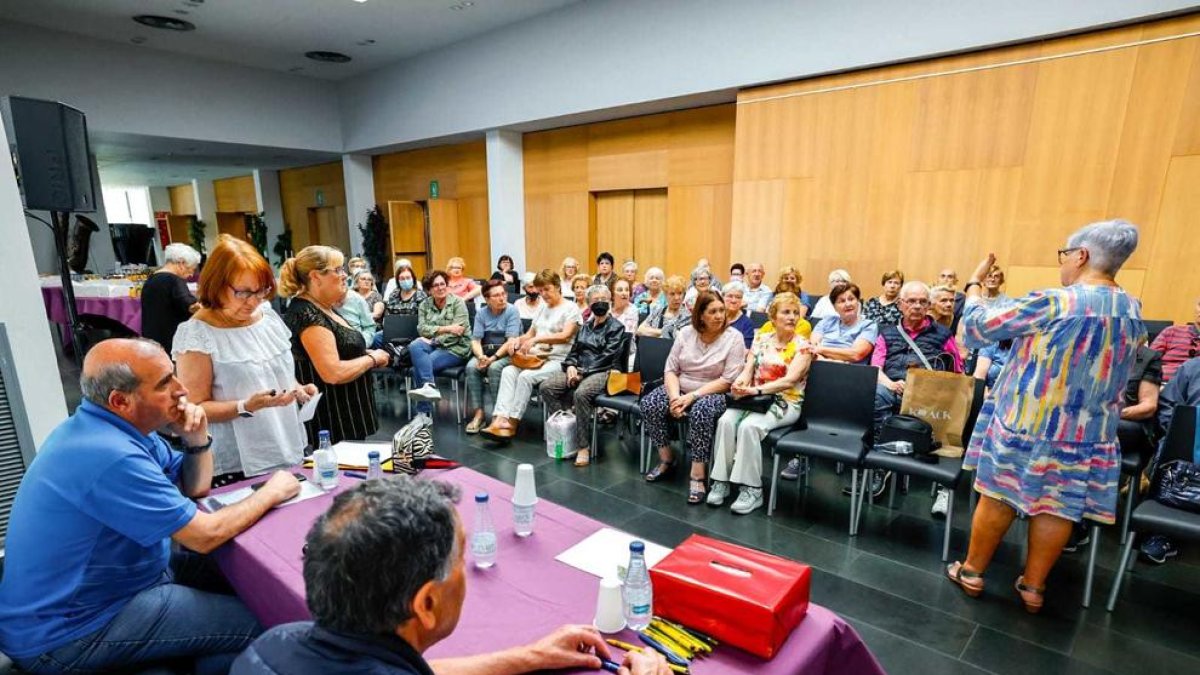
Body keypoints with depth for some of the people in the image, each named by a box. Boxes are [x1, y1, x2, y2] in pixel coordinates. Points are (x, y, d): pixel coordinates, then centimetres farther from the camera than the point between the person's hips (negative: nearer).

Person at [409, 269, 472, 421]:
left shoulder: (458, 302, -3)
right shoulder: (424, 305, 10)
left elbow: (458, 331, -14)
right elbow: (422, 328, -4)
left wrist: (432, 339, -15)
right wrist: (446, 328, -16)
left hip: (455, 347, -4)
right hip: (434, 345, 4)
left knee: (418, 366, -25)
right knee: (414, 346, -30)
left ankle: (424, 414, -22)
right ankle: (429, 387, -37)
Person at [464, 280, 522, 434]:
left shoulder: (512, 311, -8)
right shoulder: (481, 313, 5)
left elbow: (511, 341, -15)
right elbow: (475, 341, 1)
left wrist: (493, 358, -23)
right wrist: (481, 356, -20)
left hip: (506, 354, -4)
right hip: (486, 352, 4)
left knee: (494, 368, -33)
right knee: (471, 367, -25)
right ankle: (478, 413, -21)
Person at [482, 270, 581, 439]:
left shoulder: (571, 308, -2)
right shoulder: (543, 309, 21)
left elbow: (565, 336, -15)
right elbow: (530, 334, 24)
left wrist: (536, 339, -23)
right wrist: (517, 341, 2)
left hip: (558, 360, -7)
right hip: (535, 357, 7)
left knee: (526, 376, -30)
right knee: (508, 371, -20)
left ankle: (511, 423, -20)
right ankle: (500, 419, -31)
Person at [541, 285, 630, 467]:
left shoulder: (616, 327, 0)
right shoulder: (585, 326, 21)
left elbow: (607, 357, -11)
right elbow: (574, 350, 18)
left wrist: (583, 372, -17)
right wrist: (571, 366, -5)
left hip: (603, 372, -6)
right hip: (579, 369, 7)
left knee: (581, 393, -37)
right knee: (546, 387, -17)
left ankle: (584, 446, -27)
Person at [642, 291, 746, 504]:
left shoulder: (734, 338, -9)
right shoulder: (686, 333, 2)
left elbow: (727, 381, -15)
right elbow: (671, 369, 0)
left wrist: (693, 396, -22)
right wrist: (675, 396, -19)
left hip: (714, 394, -4)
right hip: (680, 390, 4)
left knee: (701, 411, -37)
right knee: (649, 403, -21)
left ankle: (697, 475, -25)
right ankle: (666, 459, -1)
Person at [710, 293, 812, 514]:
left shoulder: (802, 346, -4)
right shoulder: (761, 340, 11)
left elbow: (789, 380, -16)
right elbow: (748, 370, 3)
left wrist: (756, 390, -27)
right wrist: (740, 383, -21)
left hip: (785, 403, -4)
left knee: (749, 426, -32)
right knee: (726, 420, -25)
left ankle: (752, 489, -20)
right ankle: (721, 481, -16)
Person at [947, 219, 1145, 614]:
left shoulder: (1054, 303, -19)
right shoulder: (1133, 313, 4)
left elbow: (977, 326, -14)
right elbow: (1112, 369, 18)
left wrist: (975, 283, 0)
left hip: (1025, 426, -5)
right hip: (1088, 434, 6)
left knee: (999, 500, 7)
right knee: (1058, 509, 12)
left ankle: (972, 572, 21)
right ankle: (1032, 586, 25)